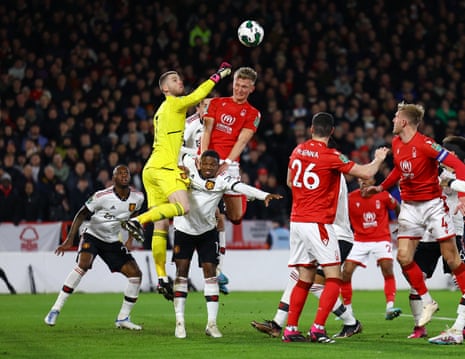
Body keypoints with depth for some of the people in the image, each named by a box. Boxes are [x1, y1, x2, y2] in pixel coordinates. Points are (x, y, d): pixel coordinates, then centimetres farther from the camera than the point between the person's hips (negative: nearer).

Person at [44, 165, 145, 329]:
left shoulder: (138, 197, -6)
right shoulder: (102, 196, -21)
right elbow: (81, 215, -12)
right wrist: (69, 239, -18)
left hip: (113, 241, 5)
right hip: (92, 236, -5)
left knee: (136, 274, -5)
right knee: (83, 264, -32)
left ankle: (123, 318, 8)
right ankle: (56, 309, -28)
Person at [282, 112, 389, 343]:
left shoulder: (298, 151, 7)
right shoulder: (331, 156, -12)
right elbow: (366, 173, -11)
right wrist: (379, 158, 10)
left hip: (296, 220, 7)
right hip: (318, 224, -7)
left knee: (305, 278, 12)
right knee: (334, 278, -2)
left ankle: (291, 329, 8)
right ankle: (317, 328, -13)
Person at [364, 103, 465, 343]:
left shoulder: (425, 145, -19)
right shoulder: (396, 143, 4)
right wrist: (381, 187, 18)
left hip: (433, 204, -6)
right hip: (409, 206, 6)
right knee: (403, 257, -4)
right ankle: (427, 302, 11)